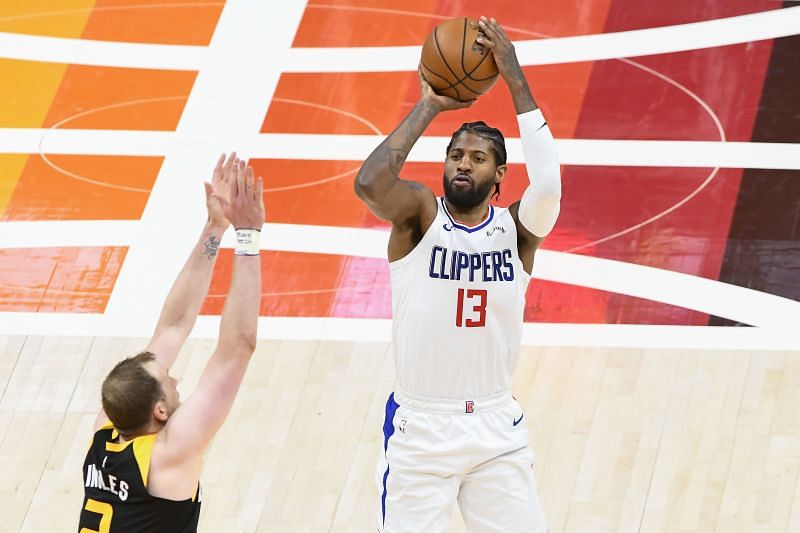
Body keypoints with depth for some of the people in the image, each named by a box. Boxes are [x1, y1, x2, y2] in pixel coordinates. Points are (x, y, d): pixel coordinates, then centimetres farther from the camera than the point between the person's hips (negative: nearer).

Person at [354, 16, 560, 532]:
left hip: (497, 426, 2)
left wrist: (515, 77, -21)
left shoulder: (517, 228, -2)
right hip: (420, 426, -2)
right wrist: (428, 107, -18)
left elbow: (547, 185, -24)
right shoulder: (421, 214, -6)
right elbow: (368, 183, -27)